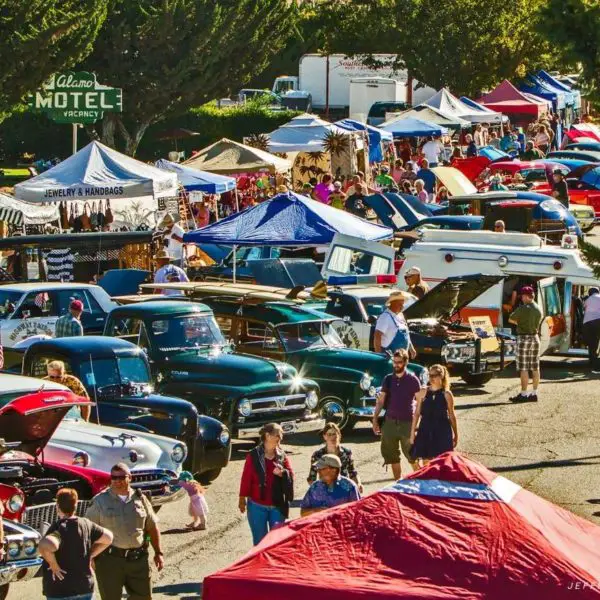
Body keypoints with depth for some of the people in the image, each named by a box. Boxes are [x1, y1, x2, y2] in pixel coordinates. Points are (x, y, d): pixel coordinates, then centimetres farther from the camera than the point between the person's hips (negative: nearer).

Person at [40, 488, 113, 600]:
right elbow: (108, 538, 16)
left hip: (60, 591, -6)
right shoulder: (86, 525, 3)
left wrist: (53, 565, -22)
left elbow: (45, 546, -38)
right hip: (85, 587, 6)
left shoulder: (59, 527, -17)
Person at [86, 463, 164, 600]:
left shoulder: (140, 499, 9)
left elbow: (152, 527, 15)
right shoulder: (100, 501, 0)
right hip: (110, 559, -3)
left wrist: (158, 553, 10)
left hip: (138, 558, 3)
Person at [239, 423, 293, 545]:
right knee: (259, 539, 4)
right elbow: (246, 478, -4)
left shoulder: (282, 456, 5)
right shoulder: (254, 455, -6)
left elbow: (291, 476, 5)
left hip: (277, 506, 3)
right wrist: (242, 498, -4)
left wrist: (282, 473, -17)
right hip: (257, 506, -3)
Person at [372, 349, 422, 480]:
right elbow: (380, 401, 9)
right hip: (390, 422, 4)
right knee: (391, 454, 7)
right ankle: (397, 481, 18)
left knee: (411, 454, -2)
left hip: (407, 422, -4)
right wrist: (375, 420, 3)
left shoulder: (412, 380, -4)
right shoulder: (388, 379, 5)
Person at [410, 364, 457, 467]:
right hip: (425, 430, 2)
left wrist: (455, 435, 8)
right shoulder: (423, 392, 5)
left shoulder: (446, 394, 0)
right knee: (426, 461, 4)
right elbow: (417, 413, 8)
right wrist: (412, 432, 5)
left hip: (442, 431, -2)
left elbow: (451, 415, 5)